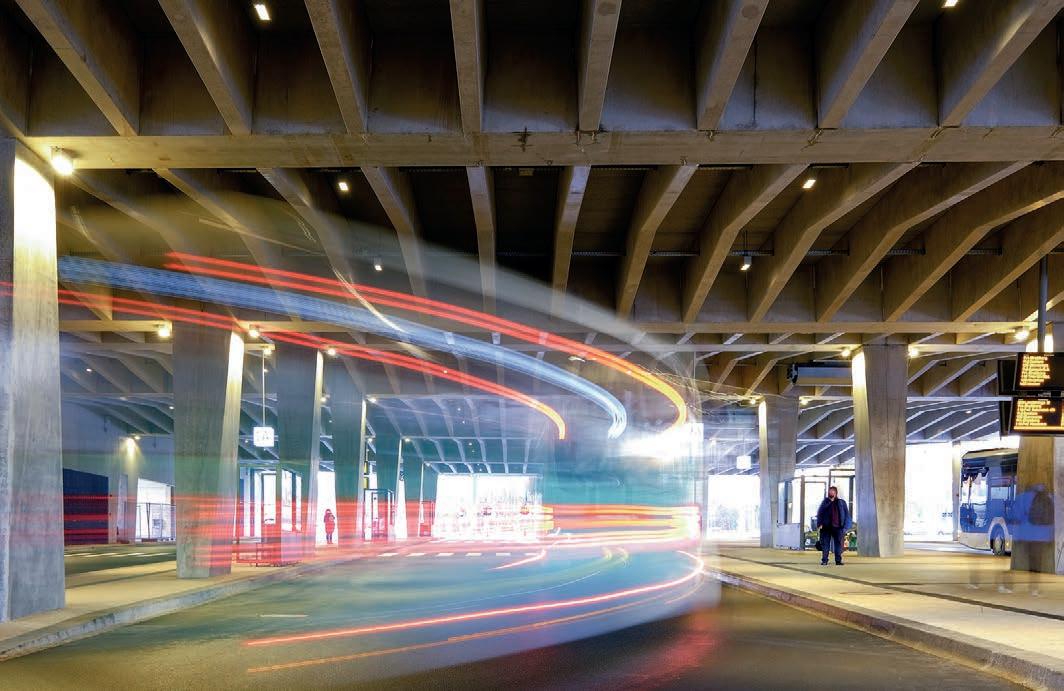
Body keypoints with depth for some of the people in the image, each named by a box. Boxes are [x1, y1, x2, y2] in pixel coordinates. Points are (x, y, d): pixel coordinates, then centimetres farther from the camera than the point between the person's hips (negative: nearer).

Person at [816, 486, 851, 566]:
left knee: (839, 544, 1)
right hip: (826, 527, 0)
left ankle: (838, 561, 8)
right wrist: (820, 524, -6)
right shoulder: (825, 502, 10)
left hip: (838, 527, 0)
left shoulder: (841, 502, 9)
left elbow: (847, 515, 8)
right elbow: (820, 513, 7)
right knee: (825, 544, 0)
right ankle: (824, 560, 3)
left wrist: (845, 526, -1)